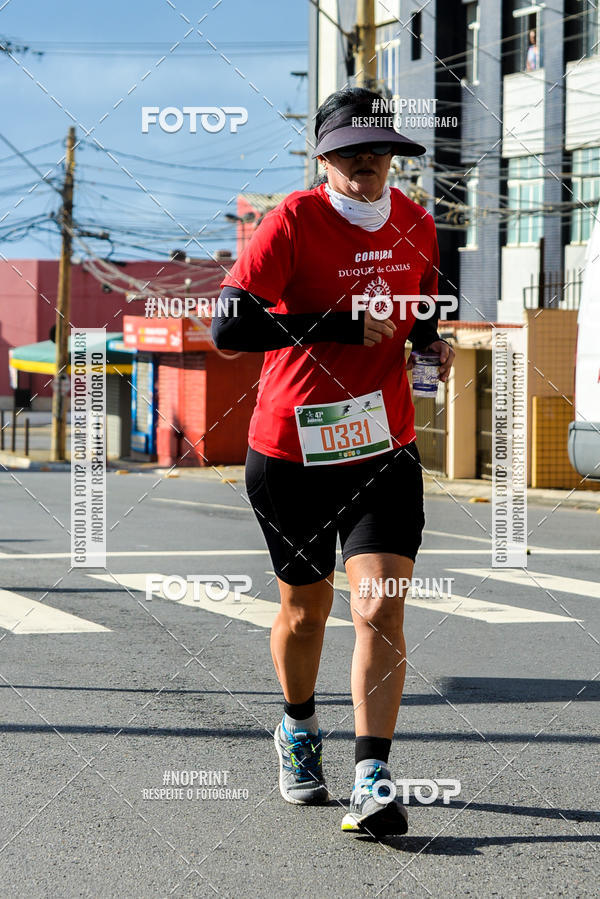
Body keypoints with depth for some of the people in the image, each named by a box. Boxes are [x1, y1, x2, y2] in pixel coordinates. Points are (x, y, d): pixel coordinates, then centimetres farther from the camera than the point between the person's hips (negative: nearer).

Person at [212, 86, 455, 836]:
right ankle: (298, 730, 43)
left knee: (379, 611, -13)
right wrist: (341, 327, -24)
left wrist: (431, 339, 1)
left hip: (385, 451, 2)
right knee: (306, 608, 15)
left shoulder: (415, 224, 3)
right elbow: (228, 326, -23)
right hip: (291, 452, -2)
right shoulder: (293, 222, -13)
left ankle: (373, 782, -11)